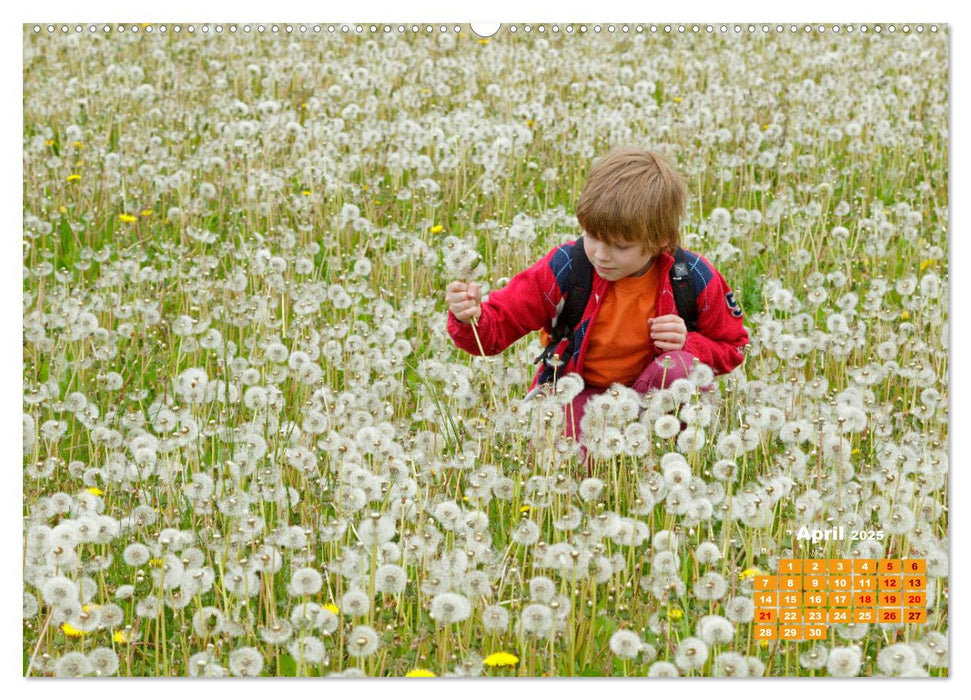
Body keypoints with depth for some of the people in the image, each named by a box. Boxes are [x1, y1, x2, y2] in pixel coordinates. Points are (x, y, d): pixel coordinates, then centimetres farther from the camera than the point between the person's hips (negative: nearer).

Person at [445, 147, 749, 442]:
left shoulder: (695, 280, -16)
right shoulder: (563, 268, -18)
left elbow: (732, 347, 2)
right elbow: (497, 327, -13)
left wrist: (690, 344, -21)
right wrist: (471, 317, -38)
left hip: (648, 390, 1)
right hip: (580, 393, -1)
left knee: (681, 370, -34)